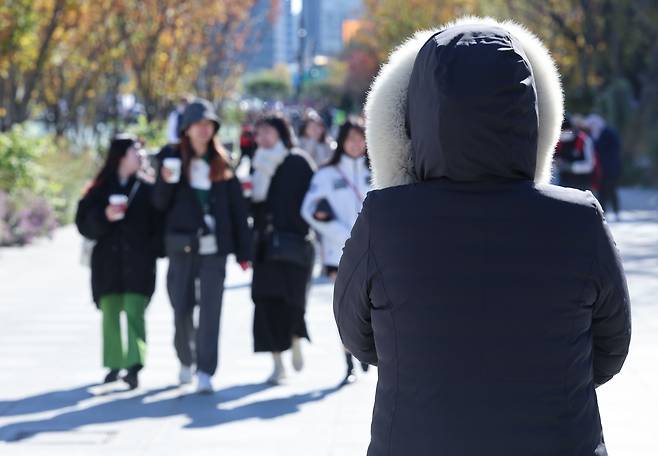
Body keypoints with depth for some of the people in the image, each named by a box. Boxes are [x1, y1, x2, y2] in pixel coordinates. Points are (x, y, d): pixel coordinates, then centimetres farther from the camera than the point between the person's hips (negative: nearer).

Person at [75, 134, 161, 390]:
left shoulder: (146, 190, 7)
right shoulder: (100, 190, 8)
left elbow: (158, 224, 5)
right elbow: (84, 223, 2)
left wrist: (152, 250, -9)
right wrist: (104, 216, -15)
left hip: (138, 264, -1)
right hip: (108, 262, 2)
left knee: (134, 313, -13)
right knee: (110, 315, 5)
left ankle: (134, 367, -20)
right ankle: (114, 366, 16)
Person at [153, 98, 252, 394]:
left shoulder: (222, 164, 7)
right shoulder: (173, 158, 4)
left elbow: (237, 208, 6)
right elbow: (160, 203, 4)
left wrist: (243, 250, 2)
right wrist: (166, 181, -17)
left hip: (214, 246, 0)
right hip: (182, 245, 0)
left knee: (210, 309, -6)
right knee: (181, 308, 5)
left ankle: (205, 372, -6)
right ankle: (186, 361, 27)